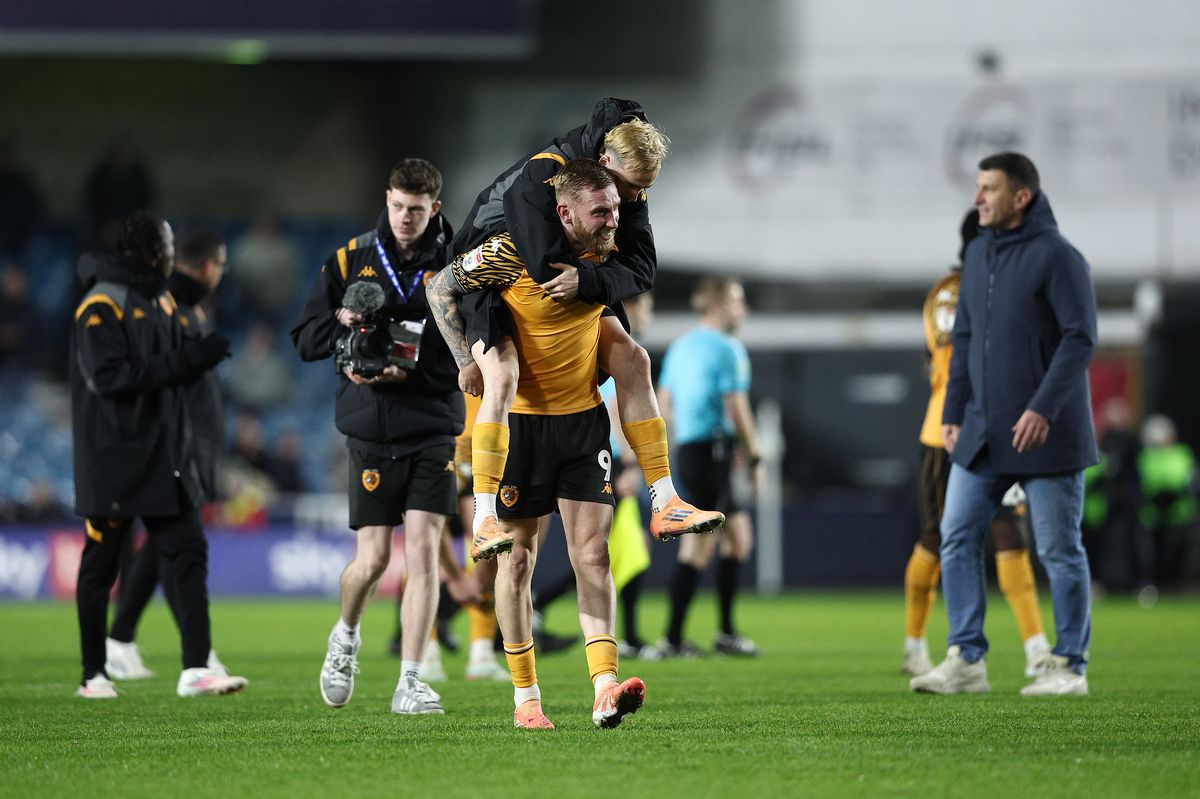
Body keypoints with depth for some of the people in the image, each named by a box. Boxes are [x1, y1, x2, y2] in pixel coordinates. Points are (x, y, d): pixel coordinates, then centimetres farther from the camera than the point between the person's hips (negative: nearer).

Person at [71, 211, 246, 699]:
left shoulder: (161, 302, 14)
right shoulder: (102, 305, -11)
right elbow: (108, 376, -22)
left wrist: (200, 356, -2)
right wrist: (184, 361, -23)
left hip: (165, 457, 7)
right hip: (115, 461, -7)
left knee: (187, 553, -3)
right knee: (101, 565, 3)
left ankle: (196, 668, -8)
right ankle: (93, 674, 12)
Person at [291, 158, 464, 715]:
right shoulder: (350, 260, 6)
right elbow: (305, 340, 8)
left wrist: (407, 373, -18)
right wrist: (342, 323, -12)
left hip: (432, 428, -1)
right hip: (371, 433, 1)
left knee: (423, 548, -10)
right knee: (373, 559, -2)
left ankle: (409, 684, -5)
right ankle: (346, 636, 31)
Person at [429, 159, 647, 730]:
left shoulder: (609, 252, -3)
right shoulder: (513, 252, -18)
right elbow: (441, 289, -5)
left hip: (583, 417, 4)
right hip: (520, 419, -4)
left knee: (592, 553, -6)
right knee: (517, 557, 3)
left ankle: (604, 688, -13)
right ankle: (525, 698, 11)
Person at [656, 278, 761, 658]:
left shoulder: (681, 346, 16)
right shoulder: (728, 349, -9)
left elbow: (664, 400, 18)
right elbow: (736, 408, -13)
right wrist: (753, 458, -6)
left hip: (687, 451, 9)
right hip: (713, 450, -9)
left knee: (739, 534, 13)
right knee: (699, 547, -5)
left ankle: (727, 632, 9)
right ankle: (673, 638, -5)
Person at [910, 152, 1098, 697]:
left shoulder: (1056, 256, -11)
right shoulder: (978, 254, 11)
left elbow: (1080, 338, -15)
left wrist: (1044, 408, -22)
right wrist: (953, 413, 11)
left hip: (1046, 434, -7)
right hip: (982, 435, 7)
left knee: (1058, 550, 1)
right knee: (958, 538, 1)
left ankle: (1069, 666, 10)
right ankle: (966, 660, 5)